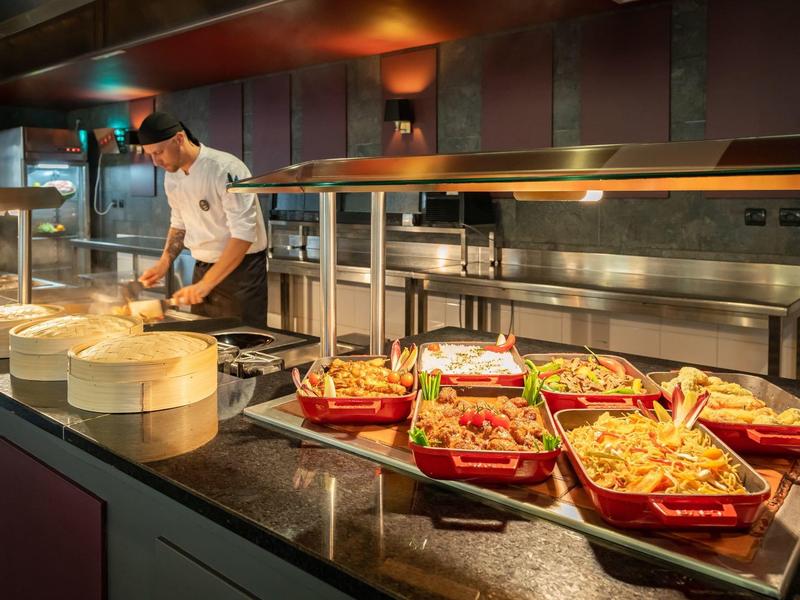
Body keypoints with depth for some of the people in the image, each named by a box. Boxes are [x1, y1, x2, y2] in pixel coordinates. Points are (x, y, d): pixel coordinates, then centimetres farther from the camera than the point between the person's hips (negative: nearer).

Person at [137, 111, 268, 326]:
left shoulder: (226, 170, -21)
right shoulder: (172, 176, 4)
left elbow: (244, 235, -26)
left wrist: (205, 284, -27)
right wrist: (163, 263, 2)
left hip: (240, 268, -7)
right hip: (203, 269, 7)